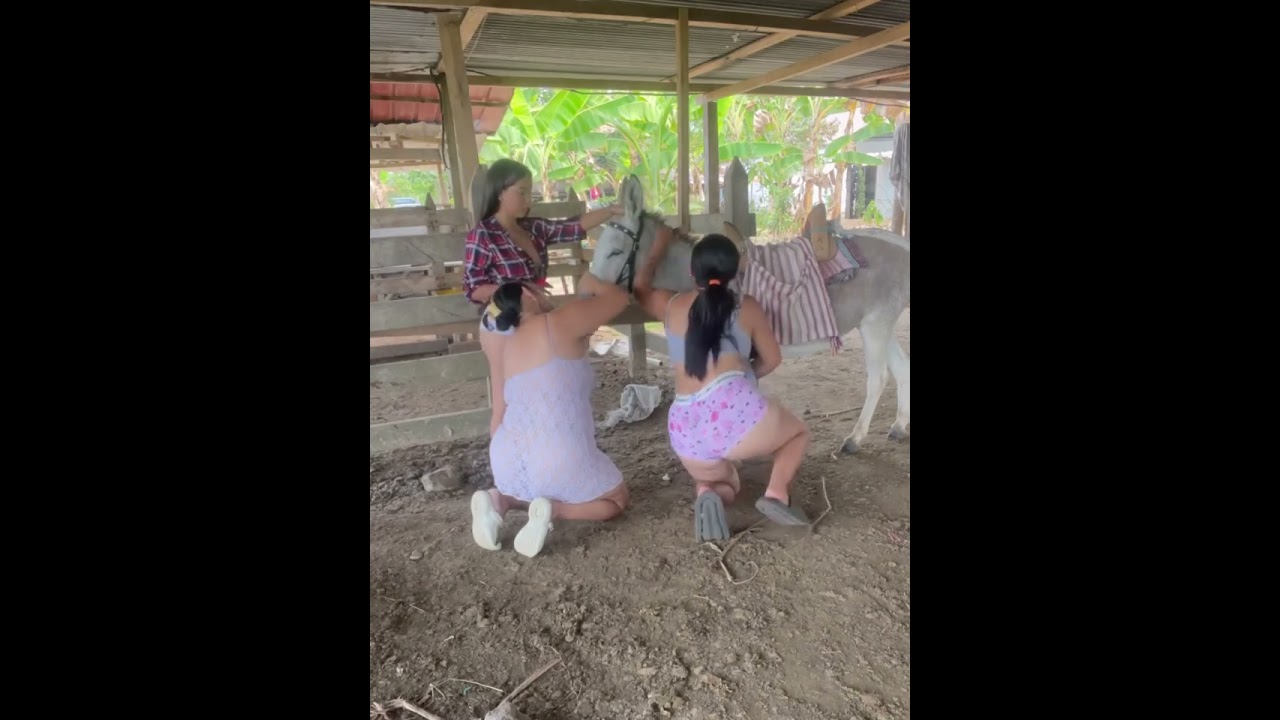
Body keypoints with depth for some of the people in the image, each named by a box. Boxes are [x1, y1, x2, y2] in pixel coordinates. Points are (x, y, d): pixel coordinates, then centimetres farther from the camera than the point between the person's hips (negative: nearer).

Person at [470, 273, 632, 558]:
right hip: (559, 459, -7)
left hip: (507, 459, 7)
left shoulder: (508, 345, 18)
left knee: (533, 487, 40)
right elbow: (619, 298, 7)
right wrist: (591, 285, 23)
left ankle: (500, 499, 9)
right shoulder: (558, 323, -3)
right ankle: (553, 510, -8)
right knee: (616, 501, 19)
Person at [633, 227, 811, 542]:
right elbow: (772, 359, 20)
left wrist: (659, 247, 46)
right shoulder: (747, 306, 10)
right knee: (798, 433, 29)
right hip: (734, 411, -3)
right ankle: (776, 493, 1)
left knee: (728, 484, 33)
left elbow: (639, 288, 36)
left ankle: (707, 493, -3)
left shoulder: (670, 305, 14)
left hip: (686, 432, 4)